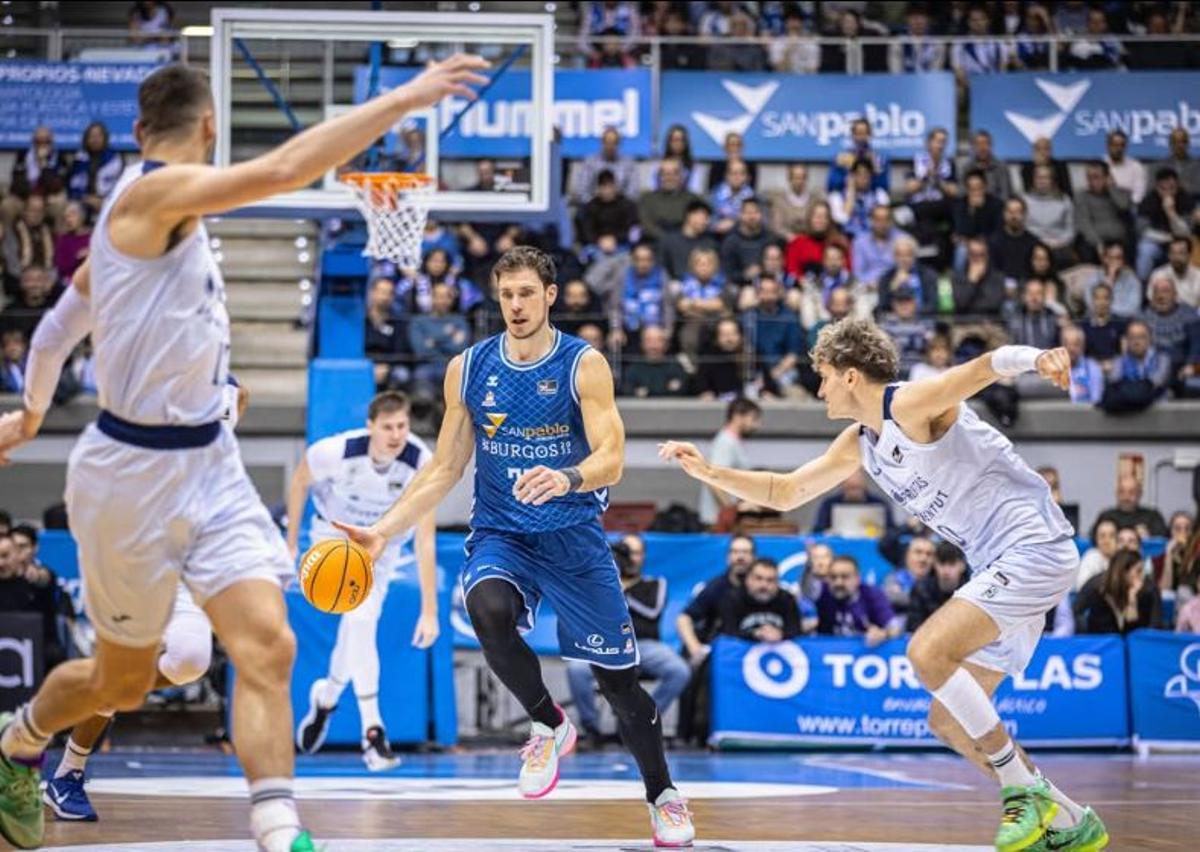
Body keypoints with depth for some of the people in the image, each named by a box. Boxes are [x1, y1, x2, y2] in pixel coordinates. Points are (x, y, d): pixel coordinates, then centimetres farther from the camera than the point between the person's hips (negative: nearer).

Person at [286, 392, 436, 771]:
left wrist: (429, 611, -33)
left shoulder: (420, 463, -31)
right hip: (335, 533, -2)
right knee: (359, 618, -19)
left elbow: (424, 542, -31)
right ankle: (371, 729, -16)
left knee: (359, 625, 0)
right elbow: (299, 482, -10)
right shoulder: (337, 451, -33)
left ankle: (326, 698, 32)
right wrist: (291, 543, -4)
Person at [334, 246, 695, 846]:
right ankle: (549, 726, -8)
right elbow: (445, 469, 6)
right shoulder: (468, 369, 1)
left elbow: (611, 459, -18)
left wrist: (567, 478, -41)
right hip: (499, 534, 1)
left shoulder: (584, 365, -8)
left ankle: (662, 795, 27)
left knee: (619, 679, 3)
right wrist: (384, 530, -4)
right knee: (488, 611, -33)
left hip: (573, 537, -1)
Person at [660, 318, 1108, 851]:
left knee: (927, 652, -25)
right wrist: (709, 473, 14)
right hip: (1002, 566, 10)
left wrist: (1034, 358, -51)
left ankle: (1026, 792, -17)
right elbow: (783, 493, 25)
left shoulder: (911, 405, -13)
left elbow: (987, 366, -30)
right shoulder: (859, 444, 14)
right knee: (949, 721, 7)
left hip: (1033, 545, -10)